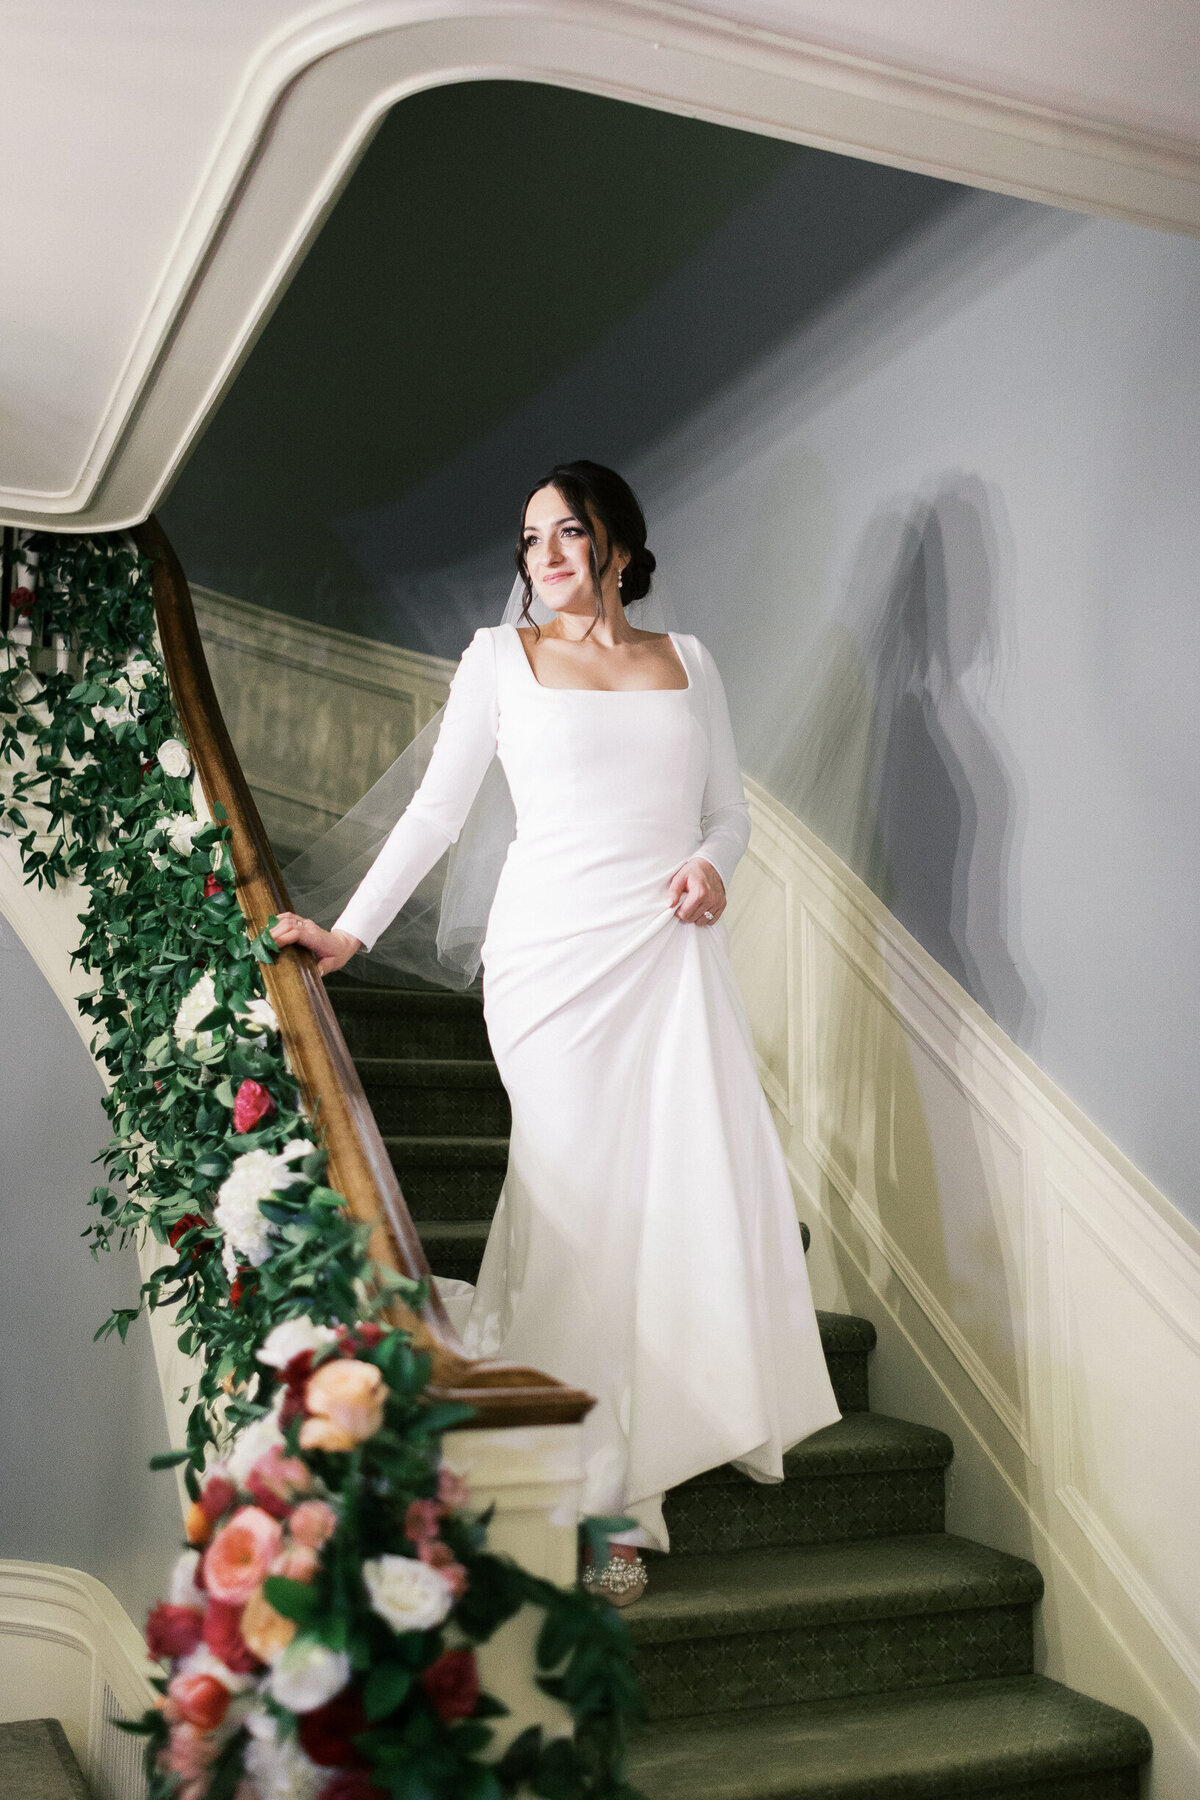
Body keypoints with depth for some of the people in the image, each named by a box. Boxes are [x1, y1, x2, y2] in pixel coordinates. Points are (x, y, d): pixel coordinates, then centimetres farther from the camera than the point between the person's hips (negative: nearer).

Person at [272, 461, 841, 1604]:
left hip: (673, 952, 3)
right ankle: (596, 1501, -2)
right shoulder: (502, 656, 10)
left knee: (711, 1187, -5)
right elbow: (436, 810, 8)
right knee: (585, 1197, -9)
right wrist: (350, 932, 0)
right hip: (555, 951, -3)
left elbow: (730, 808, 19)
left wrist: (712, 862, -4)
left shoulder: (686, 659, 17)